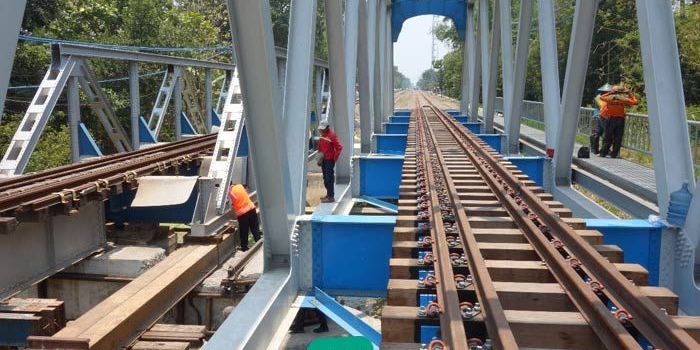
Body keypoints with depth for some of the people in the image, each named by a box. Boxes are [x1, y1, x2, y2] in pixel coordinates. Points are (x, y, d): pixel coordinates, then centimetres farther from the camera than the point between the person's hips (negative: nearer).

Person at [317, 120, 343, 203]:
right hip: (323, 160, 8)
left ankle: (331, 197, -5)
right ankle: (328, 194, 26)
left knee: (329, 178, -8)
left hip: (329, 160, -8)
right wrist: (320, 158, 15)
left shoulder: (332, 135, -14)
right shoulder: (322, 135, 10)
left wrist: (334, 158, -14)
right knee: (325, 178, 15)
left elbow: (339, 147, -19)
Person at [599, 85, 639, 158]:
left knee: (608, 137, 5)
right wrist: (631, 94, 20)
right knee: (617, 138, 3)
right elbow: (635, 102, 8)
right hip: (620, 119, -1)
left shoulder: (609, 98, 1)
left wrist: (609, 93, 29)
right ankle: (614, 154, 2)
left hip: (610, 119, 1)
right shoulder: (624, 99, -3)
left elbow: (601, 97, 21)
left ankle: (603, 153, 4)